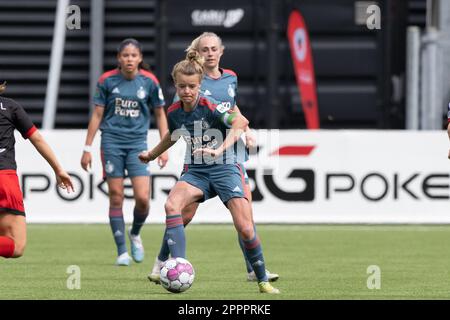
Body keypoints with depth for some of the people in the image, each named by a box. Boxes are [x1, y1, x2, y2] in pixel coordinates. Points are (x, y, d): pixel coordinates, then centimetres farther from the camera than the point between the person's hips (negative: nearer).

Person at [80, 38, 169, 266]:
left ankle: (135, 234, 20)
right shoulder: (107, 80, -2)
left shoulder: (149, 81, -1)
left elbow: (160, 114, 9)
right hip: (112, 142, 0)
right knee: (116, 197, -1)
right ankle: (122, 251, 8)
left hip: (137, 143, 0)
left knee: (143, 198, -11)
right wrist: (87, 148, 4)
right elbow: (97, 115, 4)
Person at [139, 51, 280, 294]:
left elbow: (240, 122, -34)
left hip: (225, 168, -4)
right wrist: (151, 154, 36)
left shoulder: (210, 106, -17)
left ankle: (263, 281, 8)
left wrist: (220, 149, -46)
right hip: (195, 171, 4)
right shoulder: (174, 112, 1)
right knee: (171, 205, -26)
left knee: (245, 228, -14)